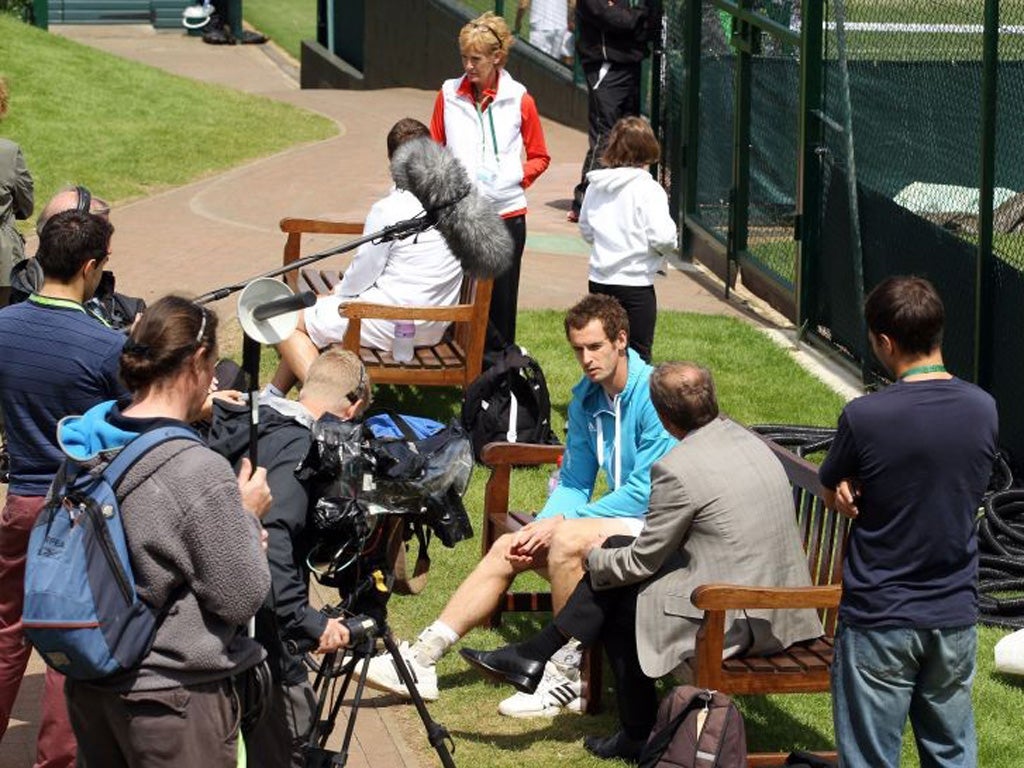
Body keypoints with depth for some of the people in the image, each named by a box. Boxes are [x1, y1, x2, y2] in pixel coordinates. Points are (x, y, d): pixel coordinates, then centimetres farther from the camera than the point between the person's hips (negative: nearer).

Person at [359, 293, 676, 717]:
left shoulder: (652, 394, -18)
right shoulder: (586, 398, 9)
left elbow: (646, 491, -21)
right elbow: (573, 484, 14)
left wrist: (558, 521, -18)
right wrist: (540, 527, -8)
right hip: (619, 519, 9)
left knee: (567, 539, -31)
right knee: (508, 548, -1)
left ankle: (569, 677, -19)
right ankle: (421, 659, -2)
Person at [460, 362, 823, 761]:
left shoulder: (677, 470, -20)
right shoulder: (746, 439, 7)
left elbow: (643, 561, -8)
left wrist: (595, 559, 13)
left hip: (737, 619, -8)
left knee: (620, 596, 15)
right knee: (617, 551, 15)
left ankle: (638, 737, 29)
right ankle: (534, 657, 24)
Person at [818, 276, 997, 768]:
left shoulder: (865, 418, -19)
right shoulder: (983, 409, -5)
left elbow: (831, 494, -3)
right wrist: (873, 498, -3)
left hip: (880, 621, -4)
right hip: (955, 616, 4)